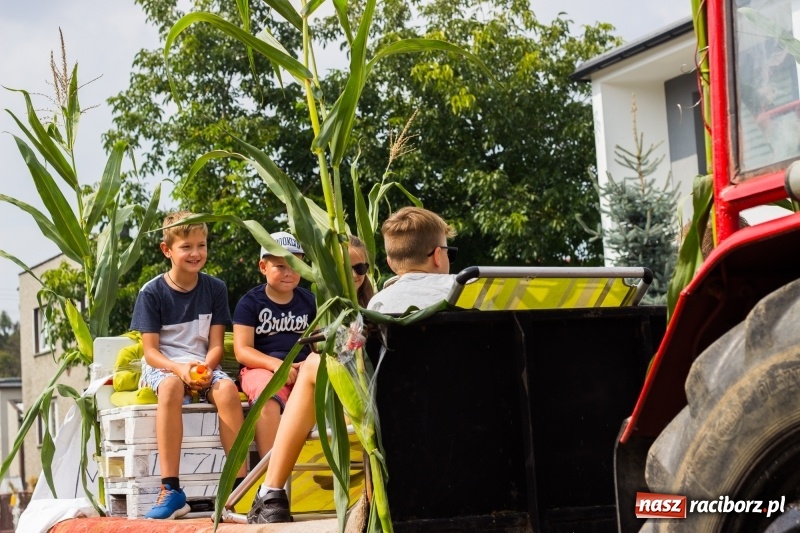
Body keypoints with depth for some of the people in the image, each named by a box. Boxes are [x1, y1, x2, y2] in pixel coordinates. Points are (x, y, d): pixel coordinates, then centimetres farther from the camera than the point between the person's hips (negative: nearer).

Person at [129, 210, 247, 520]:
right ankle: (171, 491, -40)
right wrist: (179, 368, -26)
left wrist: (205, 369, -21)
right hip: (163, 366, -2)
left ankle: (239, 484, -30)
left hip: (203, 365, 2)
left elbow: (216, 345, 1)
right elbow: (150, 350, -6)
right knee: (171, 387, -38)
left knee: (227, 389, -32)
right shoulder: (152, 293, -3)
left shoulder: (215, 289, 4)